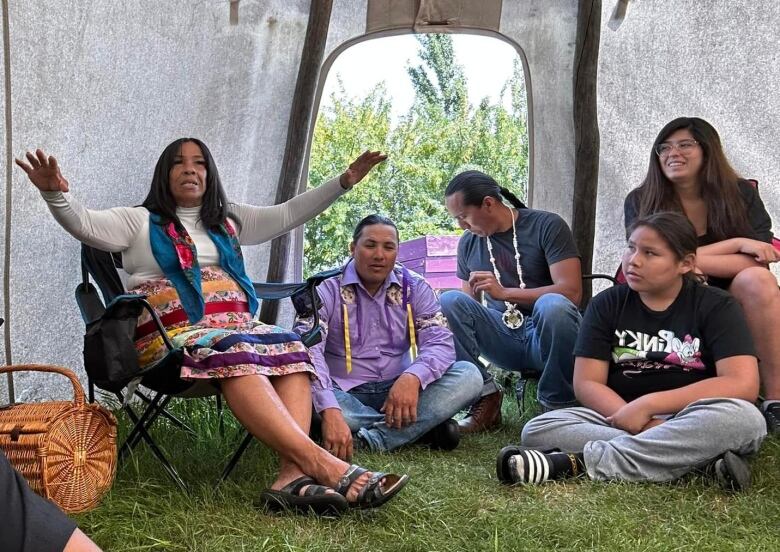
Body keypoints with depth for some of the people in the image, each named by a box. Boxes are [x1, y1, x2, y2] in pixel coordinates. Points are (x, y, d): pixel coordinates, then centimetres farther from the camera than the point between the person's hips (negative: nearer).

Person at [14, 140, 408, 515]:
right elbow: (84, 224, -4)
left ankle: (291, 475, -47)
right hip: (172, 334, -5)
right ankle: (319, 464, -51)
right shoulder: (140, 221, 13)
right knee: (236, 356, -38)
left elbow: (289, 214, 25)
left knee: (291, 349, -28)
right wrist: (55, 194, -26)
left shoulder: (229, 220, 26)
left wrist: (344, 182, 17)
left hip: (236, 326, 5)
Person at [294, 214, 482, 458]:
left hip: (399, 391, 2)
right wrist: (330, 411, -39)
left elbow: (439, 342, -9)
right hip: (345, 394, -2)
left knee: (469, 375, -18)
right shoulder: (326, 289, -7)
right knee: (301, 393, -36)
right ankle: (422, 426, -23)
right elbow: (308, 350, -21)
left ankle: (373, 438, -29)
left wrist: (413, 377, -33)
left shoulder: (415, 287, 3)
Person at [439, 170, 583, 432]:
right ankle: (485, 395, -18)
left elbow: (571, 291, -16)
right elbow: (467, 308, 14)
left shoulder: (547, 226, -6)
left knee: (552, 305, -37)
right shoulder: (468, 243, 10)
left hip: (547, 335, -3)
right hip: (505, 337, 4)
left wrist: (505, 292, -21)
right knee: (448, 302, -20)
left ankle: (558, 404, -19)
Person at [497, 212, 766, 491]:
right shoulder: (607, 304, 5)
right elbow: (587, 384, -2)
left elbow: (743, 384, -14)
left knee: (744, 417, -35)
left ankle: (578, 461, -33)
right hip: (617, 419, 2)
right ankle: (698, 455, -30)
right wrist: (641, 424, -21)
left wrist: (646, 405, -19)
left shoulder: (716, 306, 0)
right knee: (536, 431, -23)